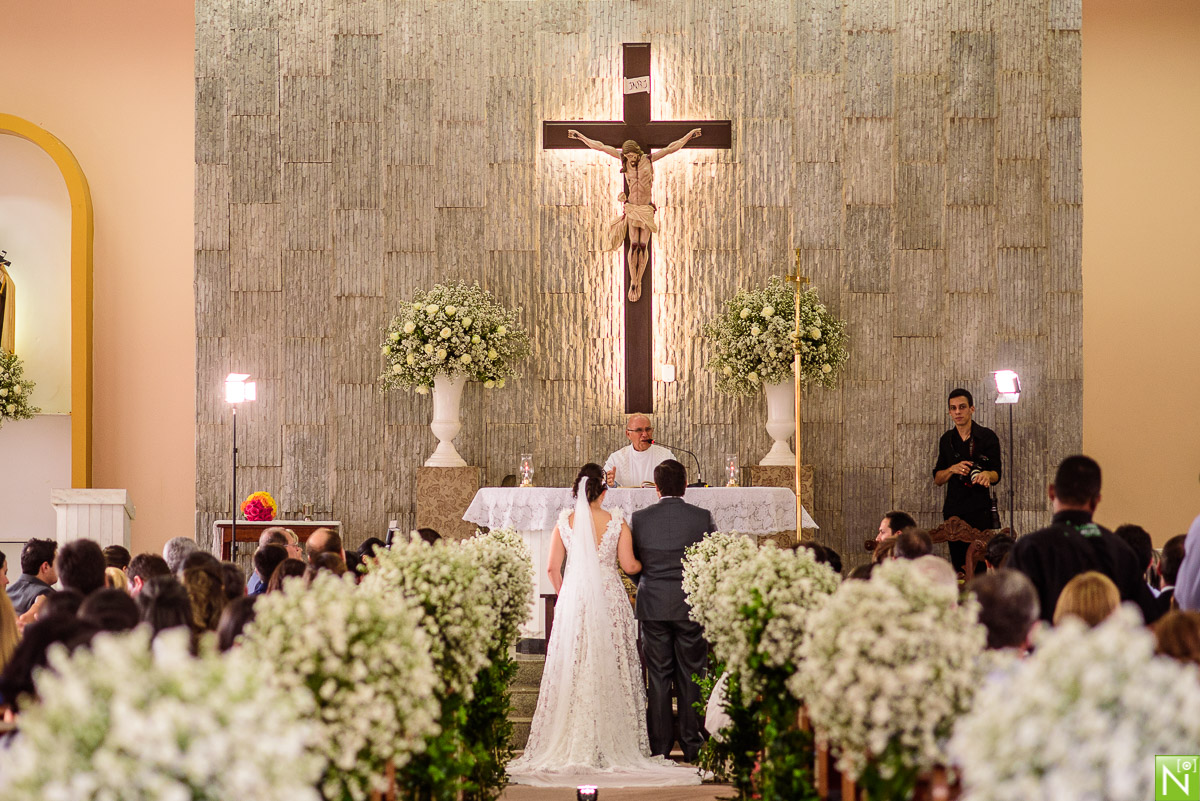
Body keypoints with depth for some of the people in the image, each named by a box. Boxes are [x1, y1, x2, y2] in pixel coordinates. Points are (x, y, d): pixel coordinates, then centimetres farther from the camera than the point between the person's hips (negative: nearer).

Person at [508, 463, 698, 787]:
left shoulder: (565, 522, 0)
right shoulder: (616, 522, -4)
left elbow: (553, 568, 2)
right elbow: (628, 565, -1)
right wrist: (646, 563, 21)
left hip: (573, 601, 1)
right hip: (610, 601, -1)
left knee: (572, 668, 4)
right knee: (611, 669, 4)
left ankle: (571, 746, 3)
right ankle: (612, 744, 3)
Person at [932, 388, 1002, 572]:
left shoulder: (987, 437, 1)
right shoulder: (947, 440, 13)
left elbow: (996, 474, -2)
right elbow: (937, 479, 13)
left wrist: (987, 475, -25)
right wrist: (953, 469, -8)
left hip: (980, 510, -4)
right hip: (953, 511, 4)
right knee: (958, 564, 2)